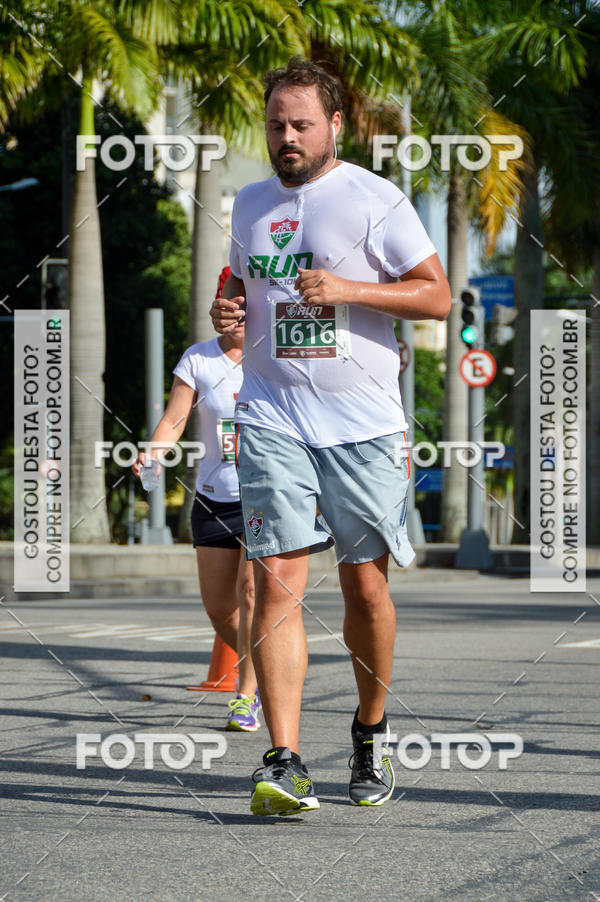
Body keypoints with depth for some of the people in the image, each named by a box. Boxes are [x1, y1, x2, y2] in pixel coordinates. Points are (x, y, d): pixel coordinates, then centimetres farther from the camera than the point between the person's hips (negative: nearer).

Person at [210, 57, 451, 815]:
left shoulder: (376, 200, -2)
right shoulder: (250, 203, 13)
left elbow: (437, 296, -4)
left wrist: (347, 289, -16)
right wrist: (226, 309, 4)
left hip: (362, 422, -2)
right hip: (272, 420, 2)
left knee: (365, 585, 4)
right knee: (277, 581, -10)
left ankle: (371, 734, 27)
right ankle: (284, 764, -14)